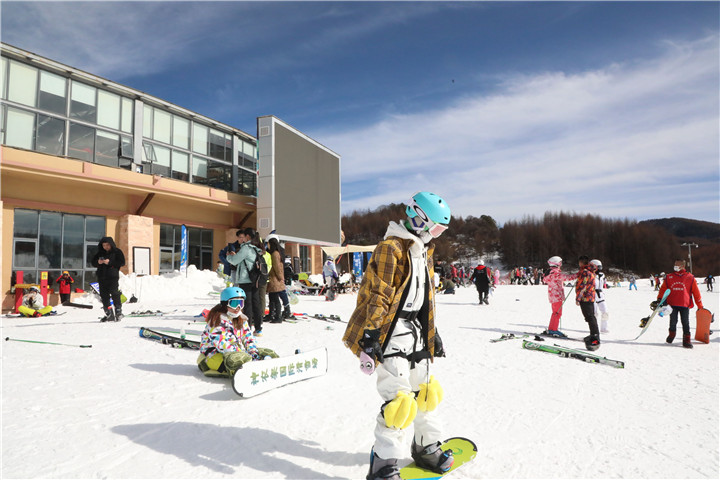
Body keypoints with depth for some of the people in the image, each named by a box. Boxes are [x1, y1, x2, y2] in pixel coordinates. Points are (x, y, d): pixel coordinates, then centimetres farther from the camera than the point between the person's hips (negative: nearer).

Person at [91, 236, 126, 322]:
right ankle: (109, 315, 10)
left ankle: (118, 312, -1)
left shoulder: (117, 252, 2)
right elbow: (93, 262, 17)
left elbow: (122, 262, -7)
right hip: (102, 277, 5)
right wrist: (98, 262, -6)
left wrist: (110, 262, -16)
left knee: (114, 294, -11)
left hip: (113, 277, -5)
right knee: (104, 296, 4)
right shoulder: (99, 253, 15)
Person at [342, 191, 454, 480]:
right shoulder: (391, 248, -13)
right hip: (391, 333, -9)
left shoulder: (424, 251, 15)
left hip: (416, 331, 9)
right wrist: (370, 338, -22)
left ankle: (427, 448, 36)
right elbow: (376, 297, -18)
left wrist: (432, 333, 23)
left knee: (425, 391, 17)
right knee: (398, 398, -9)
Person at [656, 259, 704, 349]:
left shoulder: (690, 277, 5)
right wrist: (659, 299, 0)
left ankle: (686, 340, 6)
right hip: (672, 304, 1)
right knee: (673, 321, 2)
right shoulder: (669, 277, 9)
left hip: (685, 305, -1)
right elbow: (663, 289, 11)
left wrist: (700, 306, 10)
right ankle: (671, 335, 27)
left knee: (685, 323, -3)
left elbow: (696, 292, 8)